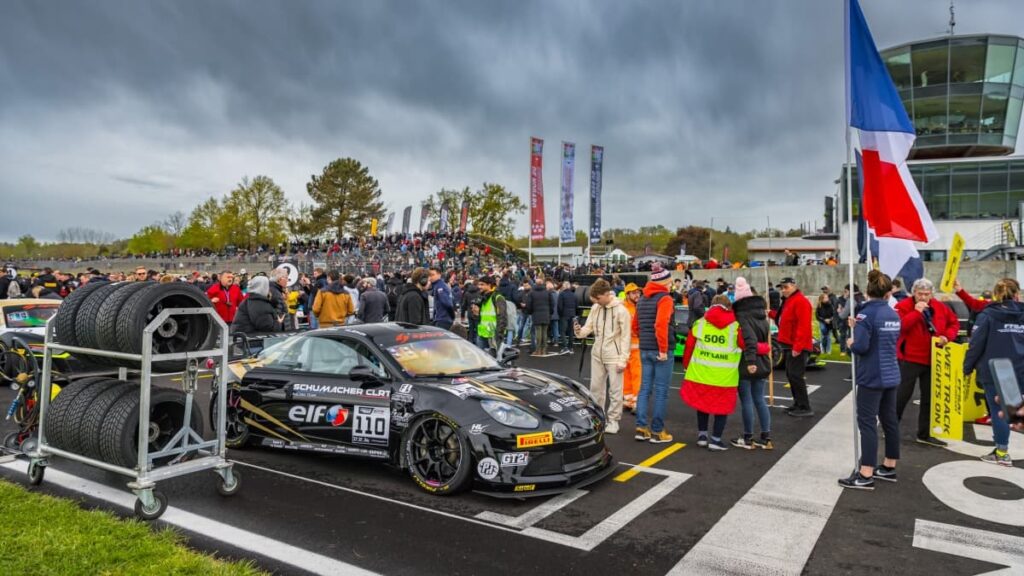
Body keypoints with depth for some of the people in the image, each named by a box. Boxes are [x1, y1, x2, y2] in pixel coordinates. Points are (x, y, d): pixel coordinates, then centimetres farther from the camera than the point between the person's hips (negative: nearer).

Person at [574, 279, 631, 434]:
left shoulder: (621, 310, -13)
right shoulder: (595, 308, 4)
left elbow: (626, 336, -12)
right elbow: (589, 326, 8)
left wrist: (623, 359, -14)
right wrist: (580, 331, -16)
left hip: (613, 356, -6)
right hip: (597, 354, 6)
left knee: (615, 390, 2)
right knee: (596, 387, 13)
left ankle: (613, 420, 12)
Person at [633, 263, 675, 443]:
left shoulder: (642, 300, 13)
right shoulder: (665, 299, -11)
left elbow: (635, 326, 18)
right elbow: (661, 324, -22)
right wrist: (663, 349, -19)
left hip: (645, 350, 7)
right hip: (661, 350, -7)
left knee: (645, 388, 10)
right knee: (661, 391, 0)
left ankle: (641, 428, 10)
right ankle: (657, 431, 5)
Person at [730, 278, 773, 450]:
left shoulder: (742, 316, -15)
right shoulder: (761, 314, 10)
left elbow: (749, 338, -26)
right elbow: (765, 336, 12)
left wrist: (750, 360, -31)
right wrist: (755, 359, 12)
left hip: (746, 364, -7)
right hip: (762, 362, 7)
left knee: (746, 400, 2)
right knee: (760, 399, 14)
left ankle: (748, 439, 11)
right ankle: (766, 438, 17)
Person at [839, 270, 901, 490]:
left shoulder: (866, 314, -15)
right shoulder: (894, 315, 9)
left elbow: (861, 347, -22)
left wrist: (851, 343, -1)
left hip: (872, 377, -8)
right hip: (891, 375, 8)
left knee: (867, 423, -6)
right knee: (890, 420, 15)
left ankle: (865, 475, -6)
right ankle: (889, 468, 26)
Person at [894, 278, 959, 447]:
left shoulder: (940, 307, 5)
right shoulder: (903, 306, -11)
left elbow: (954, 323, 14)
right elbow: (899, 326, -25)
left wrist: (947, 336, -5)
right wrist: (916, 312, -26)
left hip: (932, 360, 6)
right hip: (909, 359, -6)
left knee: (929, 397, 11)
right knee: (902, 395, 0)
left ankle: (925, 434, 22)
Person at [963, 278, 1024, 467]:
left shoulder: (988, 315, -7)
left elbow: (976, 344, -9)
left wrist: (967, 367, 0)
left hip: (993, 371, -4)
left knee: (998, 410, 4)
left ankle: (1002, 453, 10)